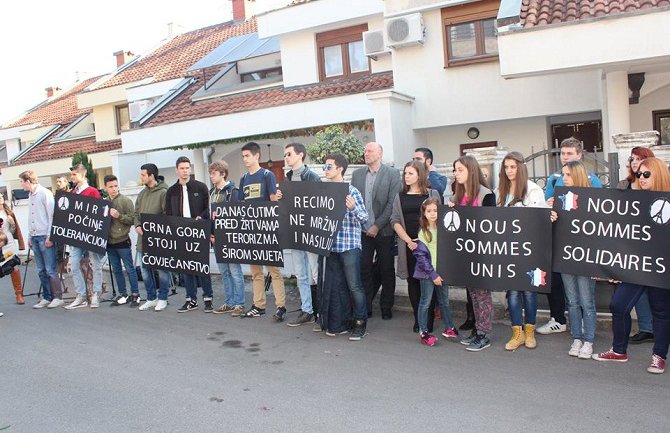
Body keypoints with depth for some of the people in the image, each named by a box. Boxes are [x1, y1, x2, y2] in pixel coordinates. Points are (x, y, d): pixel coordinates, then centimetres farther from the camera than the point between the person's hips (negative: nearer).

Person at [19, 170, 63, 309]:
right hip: (35, 237, 7)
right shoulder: (30, 196, 17)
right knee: (41, 270, 8)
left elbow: (52, 215, -11)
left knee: (50, 270, -6)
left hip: (45, 237, -7)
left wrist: (49, 236, -15)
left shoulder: (45, 193, -7)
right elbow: (30, 218, 20)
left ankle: (57, 297, 1)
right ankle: (46, 298, 13)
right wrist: (30, 237, 16)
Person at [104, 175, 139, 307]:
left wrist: (119, 216, -21)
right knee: (116, 270, 12)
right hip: (109, 242, 5)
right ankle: (122, 294, 21)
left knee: (130, 269, 2)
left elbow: (132, 219, -10)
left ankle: (135, 294, 11)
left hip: (123, 241, -5)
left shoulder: (126, 201, -6)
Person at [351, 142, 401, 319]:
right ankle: (365, 307, 14)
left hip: (383, 230, -3)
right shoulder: (357, 174, 9)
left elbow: (392, 203, -8)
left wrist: (377, 226, -12)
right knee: (363, 269, 3)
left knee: (387, 271, 7)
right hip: (363, 231, 3)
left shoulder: (392, 174, -2)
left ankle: (386, 307, 19)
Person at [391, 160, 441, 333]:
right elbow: (395, 221, 3)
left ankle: (429, 320, 9)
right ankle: (418, 320, 14)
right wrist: (409, 241, -10)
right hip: (407, 245, 2)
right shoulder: (400, 197, 10)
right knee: (413, 281, 5)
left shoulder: (433, 194, 5)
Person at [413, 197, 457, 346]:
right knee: (426, 302, 3)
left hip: (442, 271, 4)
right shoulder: (422, 232, -8)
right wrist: (433, 274, -14)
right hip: (427, 273, -4)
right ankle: (423, 332, 11)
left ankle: (449, 328, 28)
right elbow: (420, 256, -11)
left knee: (444, 301, 15)